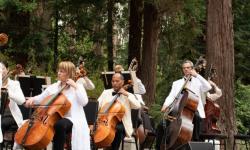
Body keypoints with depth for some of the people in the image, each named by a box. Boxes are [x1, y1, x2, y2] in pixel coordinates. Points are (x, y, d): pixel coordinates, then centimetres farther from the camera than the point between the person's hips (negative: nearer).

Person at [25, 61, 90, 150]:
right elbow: (41, 98, 17)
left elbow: (84, 102, -14)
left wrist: (75, 87, -15)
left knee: (60, 124, -38)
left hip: (71, 118, -5)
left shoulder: (77, 87, 1)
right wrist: (32, 99, -4)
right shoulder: (53, 87, 13)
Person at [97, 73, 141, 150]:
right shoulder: (106, 92, 16)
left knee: (118, 129, -34)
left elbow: (138, 106, -8)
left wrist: (126, 94, -9)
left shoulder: (128, 95, 8)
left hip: (120, 123, -3)